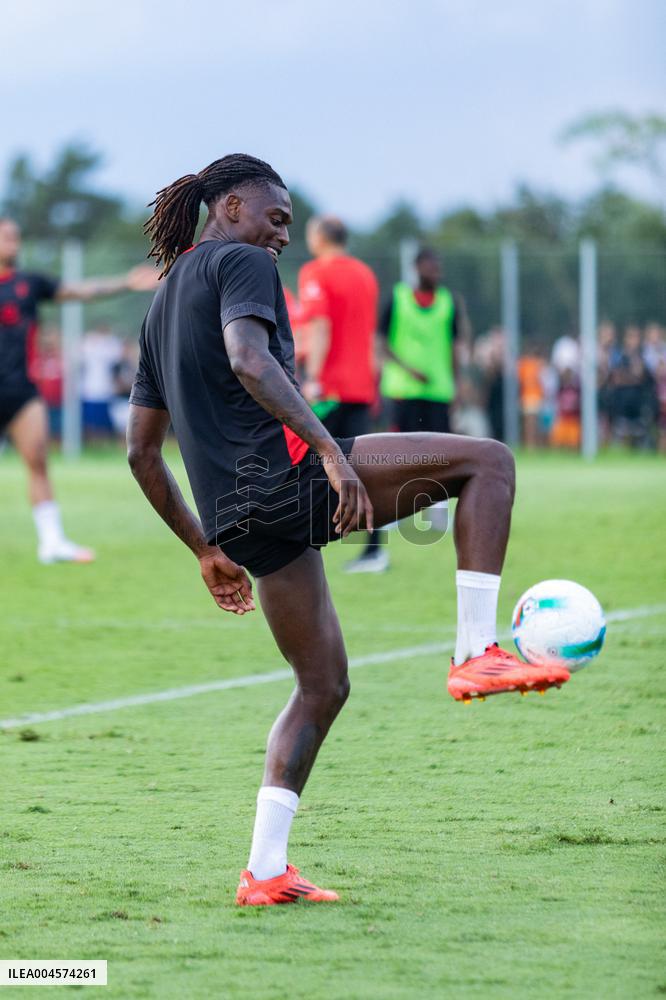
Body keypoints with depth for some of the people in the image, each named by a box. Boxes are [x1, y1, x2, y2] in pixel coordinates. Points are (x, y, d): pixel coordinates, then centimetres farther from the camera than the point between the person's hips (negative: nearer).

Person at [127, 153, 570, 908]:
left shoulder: (163, 302, 25)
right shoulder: (242, 263, 0)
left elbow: (140, 454, 25)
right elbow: (248, 361, -22)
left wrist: (206, 550, 28)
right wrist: (331, 451, -28)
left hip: (239, 516, 9)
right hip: (282, 472, -9)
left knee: (324, 684, 16)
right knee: (488, 461, -5)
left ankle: (264, 872, 9)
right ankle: (477, 654, -14)